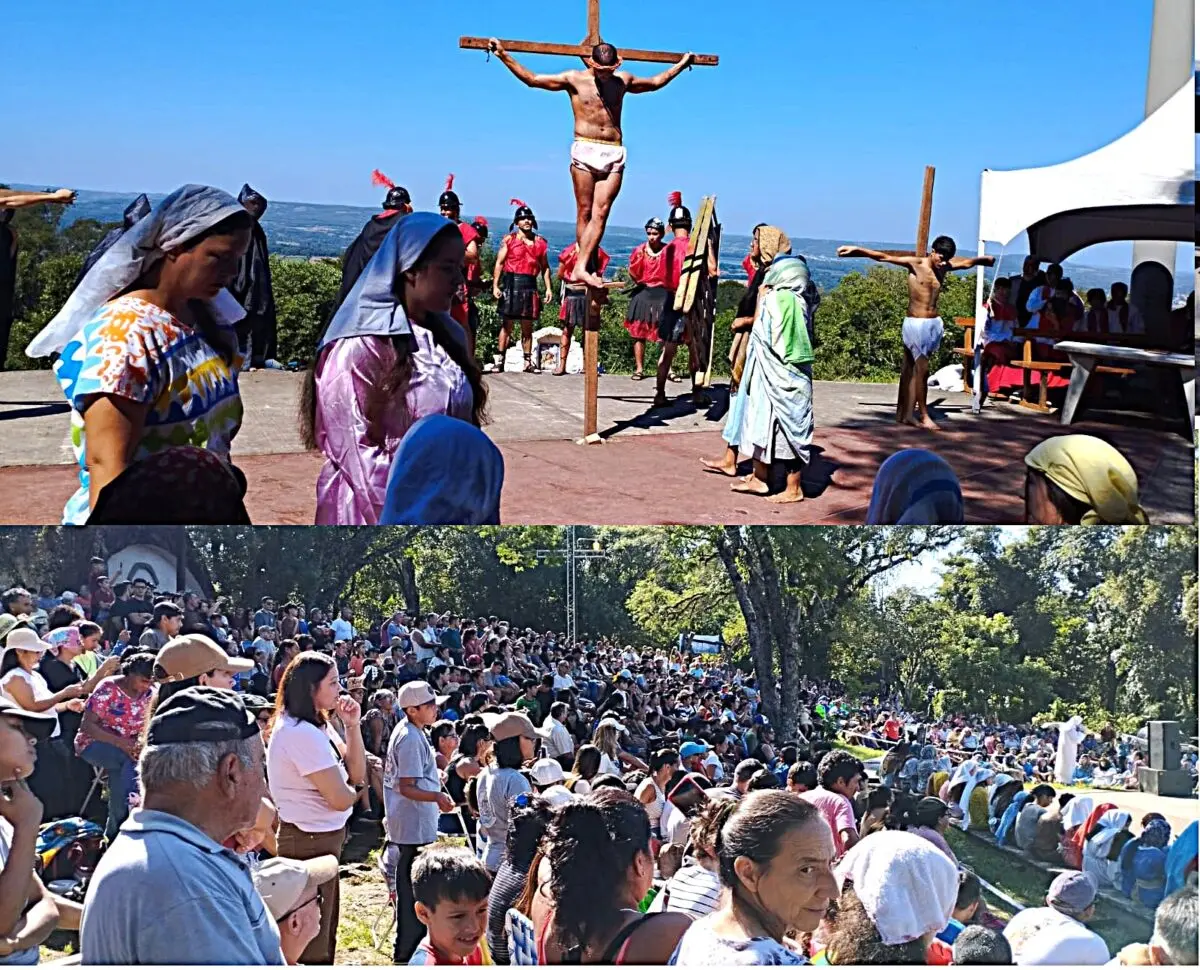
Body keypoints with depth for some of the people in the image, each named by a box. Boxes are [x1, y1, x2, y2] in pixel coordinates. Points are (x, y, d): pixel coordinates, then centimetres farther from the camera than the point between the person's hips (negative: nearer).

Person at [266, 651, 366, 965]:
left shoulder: (316, 725, 6)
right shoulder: (300, 733, -24)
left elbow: (356, 775, 7)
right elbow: (341, 798, -24)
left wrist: (352, 726, -4)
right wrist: (351, 791, 0)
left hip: (320, 838, 10)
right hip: (311, 841, -10)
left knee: (324, 930, 22)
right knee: (313, 942, 2)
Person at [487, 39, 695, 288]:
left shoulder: (623, 81, 14)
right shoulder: (575, 79, 4)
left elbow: (656, 82, 32)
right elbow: (531, 79, 6)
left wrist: (681, 64, 38)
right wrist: (503, 56, 1)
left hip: (614, 154, 2)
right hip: (585, 150, -2)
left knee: (600, 214, -8)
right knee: (584, 213, -3)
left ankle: (581, 268, -11)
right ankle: (589, 269, 1)